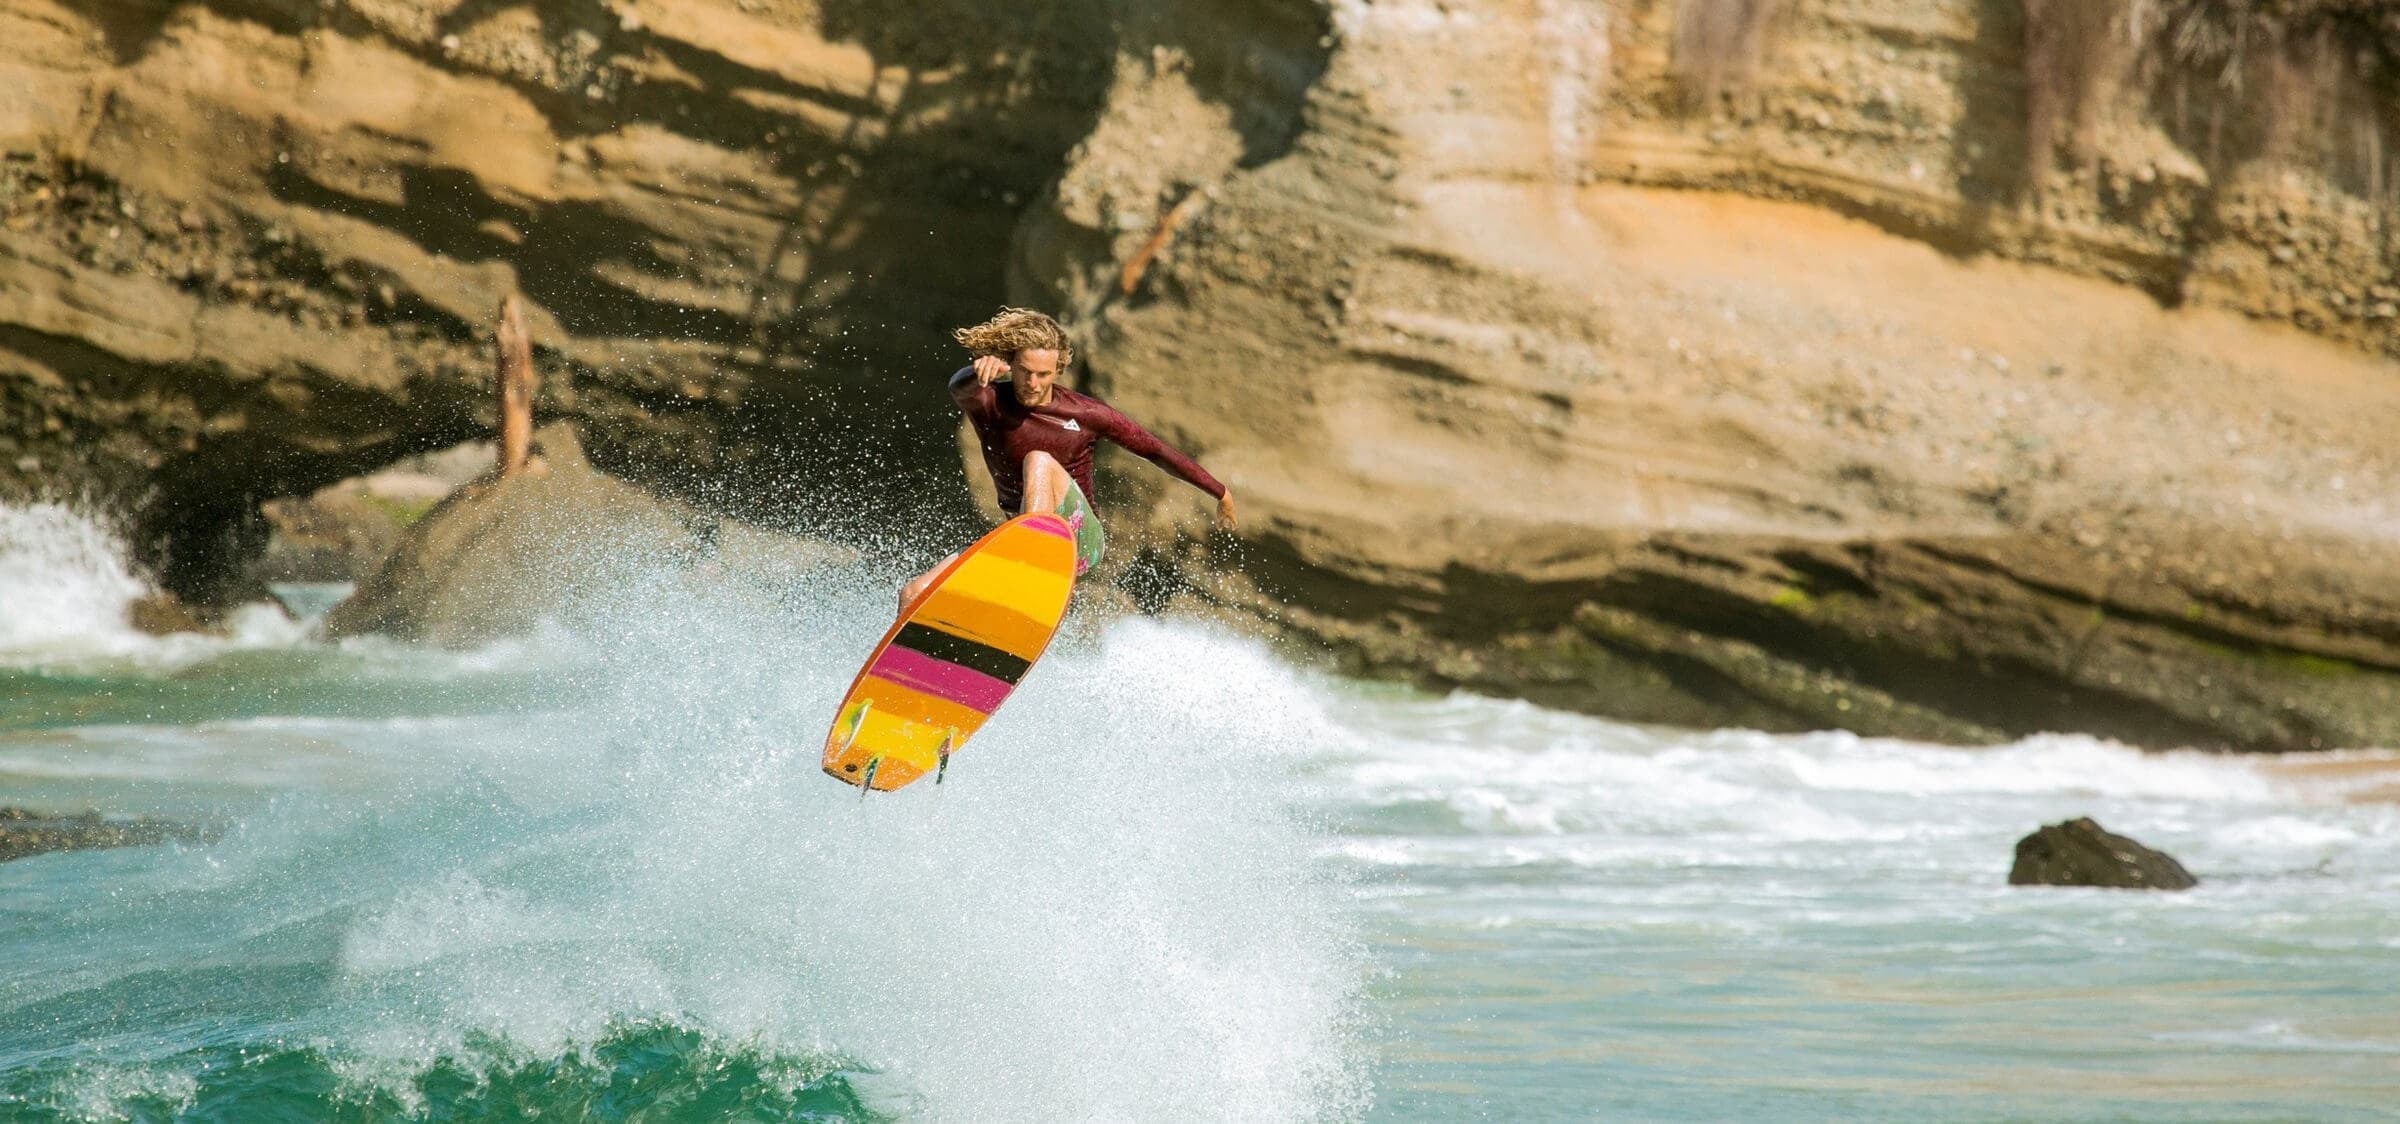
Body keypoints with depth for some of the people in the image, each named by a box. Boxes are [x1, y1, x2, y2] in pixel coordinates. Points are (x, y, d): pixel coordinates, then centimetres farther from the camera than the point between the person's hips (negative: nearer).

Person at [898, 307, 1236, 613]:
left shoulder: (1085, 414, -7)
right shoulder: (989, 407, -6)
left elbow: (1156, 451, 3)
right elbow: (959, 388, -31)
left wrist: (1220, 493, 10)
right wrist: (980, 373, -57)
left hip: (1080, 541, -3)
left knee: (1038, 461, -33)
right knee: (914, 594, -14)